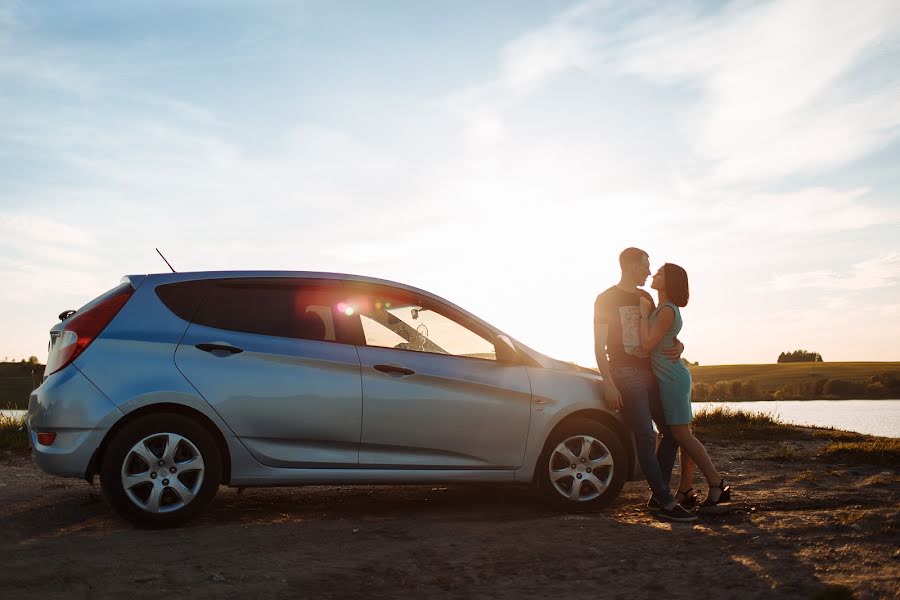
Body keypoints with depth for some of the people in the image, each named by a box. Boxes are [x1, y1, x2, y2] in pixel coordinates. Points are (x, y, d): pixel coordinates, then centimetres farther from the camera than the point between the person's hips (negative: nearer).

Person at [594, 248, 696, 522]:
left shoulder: (645, 298, 17)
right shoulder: (606, 299, -4)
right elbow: (599, 347, -9)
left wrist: (677, 345, 1)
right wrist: (609, 385, -17)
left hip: (649, 373, 8)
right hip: (625, 374, -8)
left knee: (671, 432, 6)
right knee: (646, 437, -13)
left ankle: (657, 495, 14)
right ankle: (666, 503, -12)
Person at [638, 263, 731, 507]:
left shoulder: (667, 311, -17)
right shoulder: (661, 308, 14)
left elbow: (647, 344, -20)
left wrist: (644, 313, -12)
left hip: (672, 379, -10)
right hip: (672, 378, 10)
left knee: (681, 435, -8)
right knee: (682, 435, 10)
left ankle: (717, 484, -3)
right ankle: (685, 490, 15)